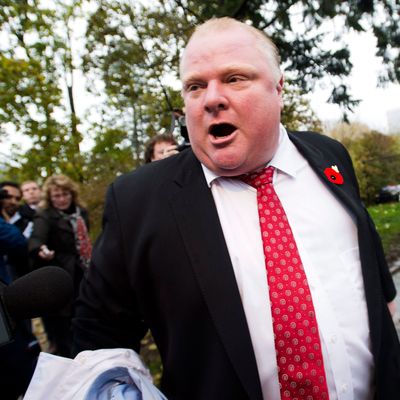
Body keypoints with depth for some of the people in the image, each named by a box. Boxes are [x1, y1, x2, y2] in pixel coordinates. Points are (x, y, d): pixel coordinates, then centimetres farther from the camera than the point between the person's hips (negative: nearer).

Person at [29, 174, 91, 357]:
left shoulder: (81, 212, 4)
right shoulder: (45, 216, -14)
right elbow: (36, 238, -34)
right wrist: (41, 250, -56)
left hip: (81, 277, 7)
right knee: (62, 329, 0)